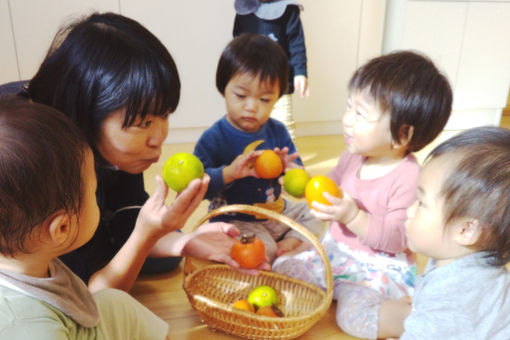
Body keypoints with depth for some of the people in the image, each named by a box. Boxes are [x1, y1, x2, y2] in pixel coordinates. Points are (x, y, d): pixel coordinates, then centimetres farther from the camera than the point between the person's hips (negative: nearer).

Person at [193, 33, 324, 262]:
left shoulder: (277, 131, 0)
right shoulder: (213, 139, -16)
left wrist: (287, 166, -20)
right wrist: (229, 173, -38)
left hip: (277, 211, 6)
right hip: (234, 221, -6)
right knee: (263, 248, -27)